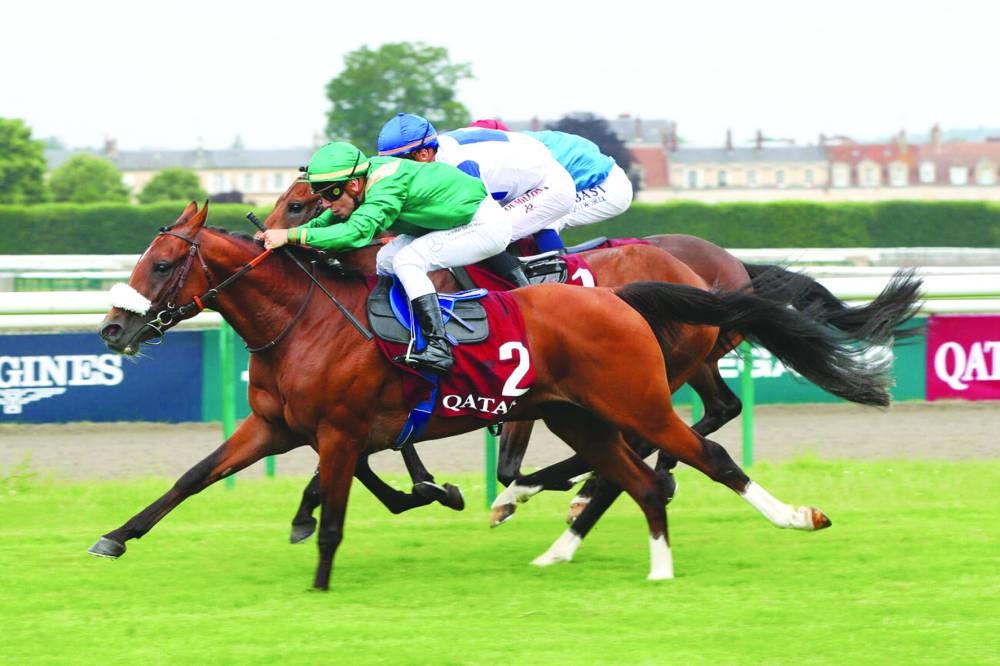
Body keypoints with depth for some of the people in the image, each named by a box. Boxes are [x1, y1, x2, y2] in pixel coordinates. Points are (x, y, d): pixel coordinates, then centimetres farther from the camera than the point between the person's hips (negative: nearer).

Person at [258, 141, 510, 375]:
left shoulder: (386, 189, -31)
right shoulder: (367, 177, -4)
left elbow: (355, 232, -43)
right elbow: (329, 220, 6)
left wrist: (290, 235, -42)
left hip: (485, 226, -10)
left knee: (407, 261, -22)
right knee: (386, 260, 6)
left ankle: (439, 348, -26)